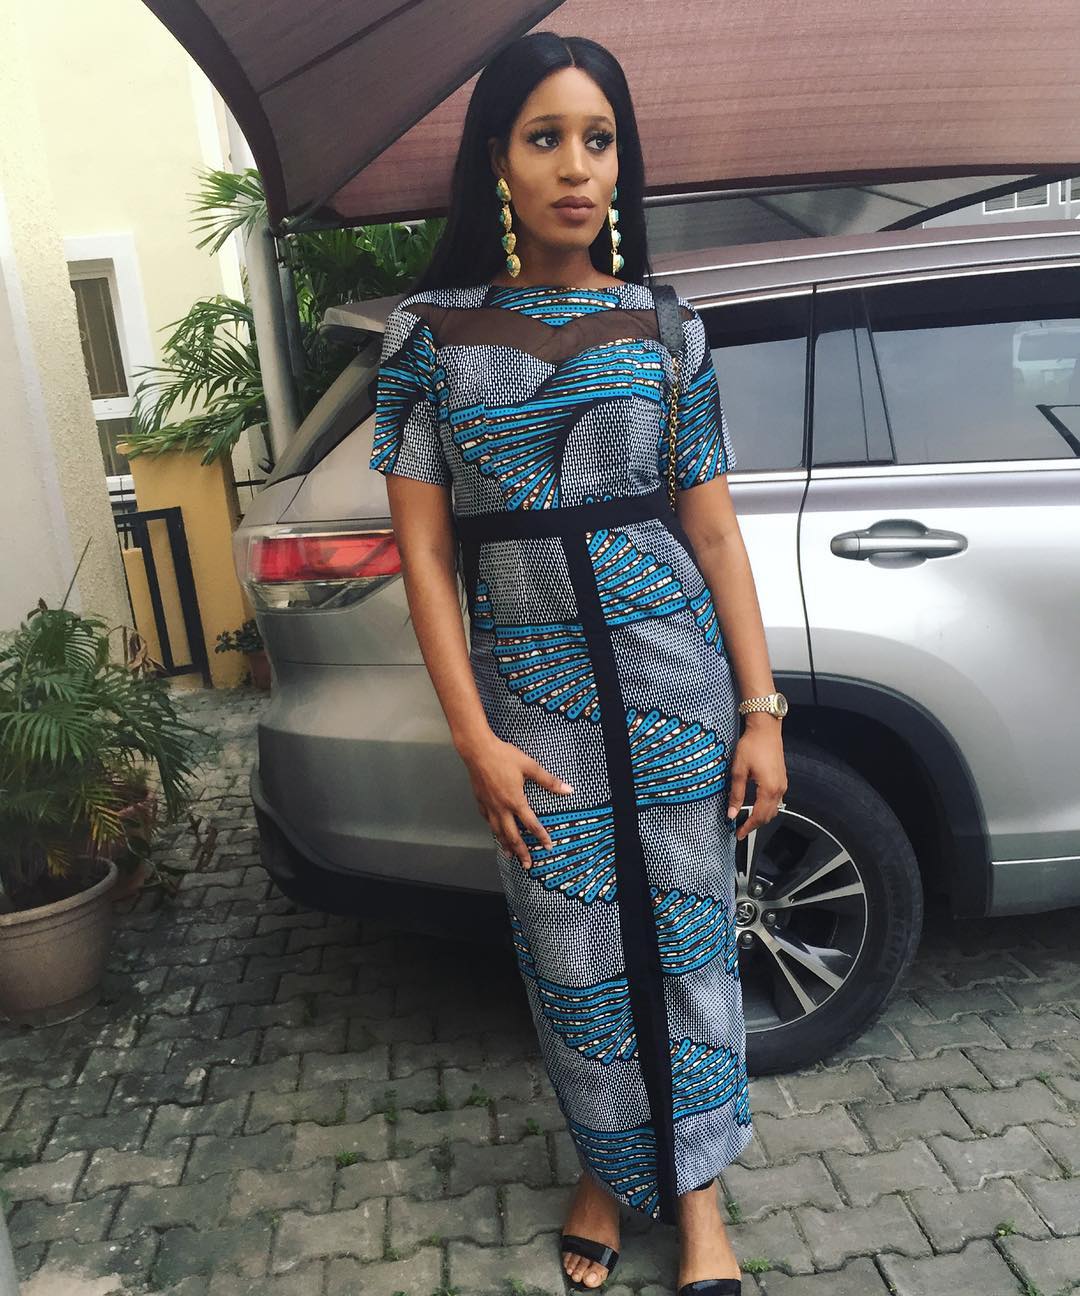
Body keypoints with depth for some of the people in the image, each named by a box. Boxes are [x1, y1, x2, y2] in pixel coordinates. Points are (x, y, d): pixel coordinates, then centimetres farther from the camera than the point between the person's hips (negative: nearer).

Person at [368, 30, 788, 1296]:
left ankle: (696, 1193, 32)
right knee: (576, 960, 11)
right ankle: (611, 1172, 38)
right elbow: (425, 550, -2)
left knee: (686, 939, 10)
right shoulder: (431, 332, 0)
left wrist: (761, 712, -1)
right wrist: (476, 739, -7)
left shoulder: (660, 324, 3)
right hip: (535, 692, 0)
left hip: (676, 675, 1)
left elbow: (713, 530, 2)